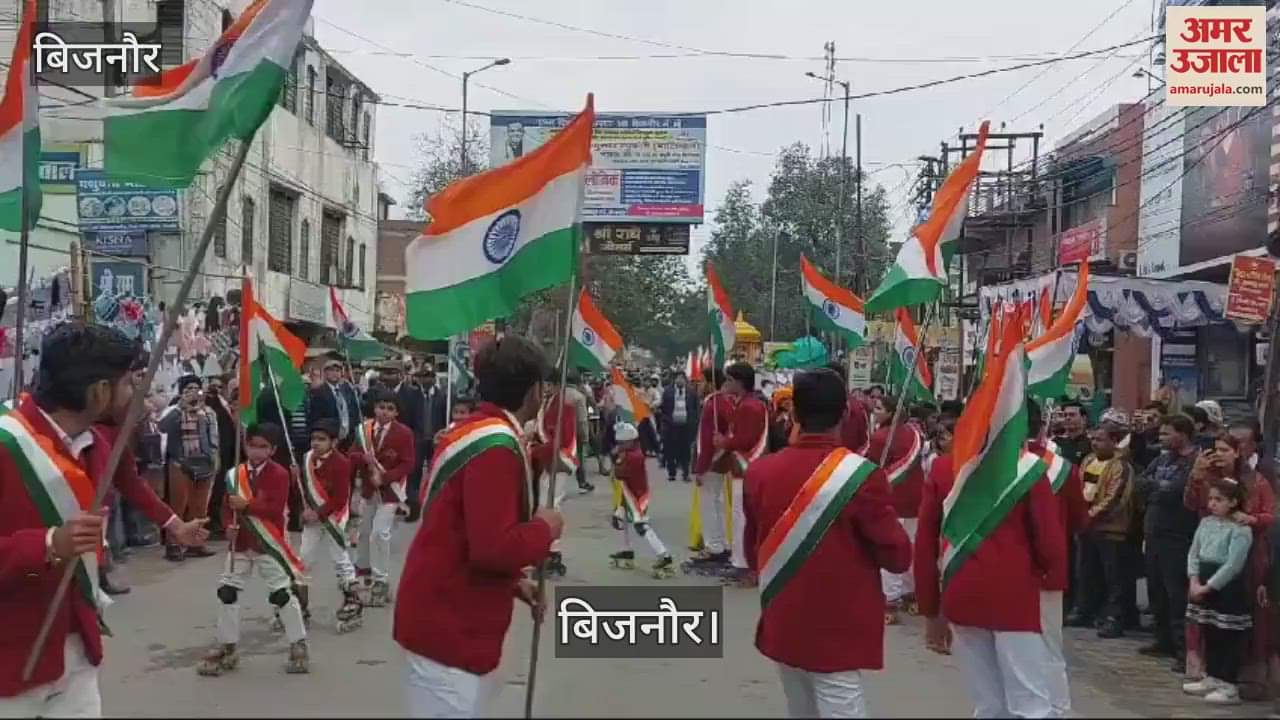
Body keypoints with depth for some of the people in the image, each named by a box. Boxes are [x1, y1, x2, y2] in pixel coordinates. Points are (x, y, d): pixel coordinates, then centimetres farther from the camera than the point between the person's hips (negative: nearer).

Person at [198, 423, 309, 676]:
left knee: (282, 593, -4)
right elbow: (227, 507, 7)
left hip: (269, 544, -5)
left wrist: (247, 506, -26)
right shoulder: (234, 474, 3)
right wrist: (230, 525, -13)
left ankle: (298, 646, 8)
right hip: (240, 543, 5)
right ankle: (227, 647, 21)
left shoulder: (279, 474, -11)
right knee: (227, 592, 7)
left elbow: (276, 509, -20)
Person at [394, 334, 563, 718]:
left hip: (448, 619, 10)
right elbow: (494, 547, -29)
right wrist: (544, 528, -11)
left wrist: (513, 582, 14)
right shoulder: (496, 447, -21)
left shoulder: (475, 430, 10)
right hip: (449, 629, -10)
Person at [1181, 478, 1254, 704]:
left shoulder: (1241, 529, -15)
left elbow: (1233, 565, -20)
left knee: (1229, 638, -1)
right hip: (1205, 585, 8)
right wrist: (1194, 581, -5)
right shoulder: (1206, 522, 8)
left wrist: (1208, 586, -19)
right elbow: (1193, 553, 8)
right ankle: (1212, 678, 26)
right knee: (1209, 634, 15)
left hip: (1228, 589, -8)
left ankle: (1229, 686, 5)